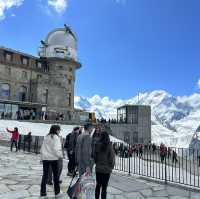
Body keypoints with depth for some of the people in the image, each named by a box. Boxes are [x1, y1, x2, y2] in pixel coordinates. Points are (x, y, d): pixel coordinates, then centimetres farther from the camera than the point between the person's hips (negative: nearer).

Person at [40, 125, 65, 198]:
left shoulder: (46, 137, 9)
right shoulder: (56, 137, -11)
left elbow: (42, 148, 11)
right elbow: (56, 149, -18)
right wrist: (60, 155, -4)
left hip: (45, 158, 5)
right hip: (53, 158, -5)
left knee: (45, 175, 8)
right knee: (56, 175, 9)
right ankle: (57, 193, 20)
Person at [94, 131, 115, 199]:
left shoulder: (97, 145, -7)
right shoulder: (109, 146, -13)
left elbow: (94, 156, 0)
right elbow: (112, 158, -10)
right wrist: (111, 167, 6)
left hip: (98, 168, 3)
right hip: (106, 169, -3)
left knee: (98, 185, 18)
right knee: (104, 187, 6)